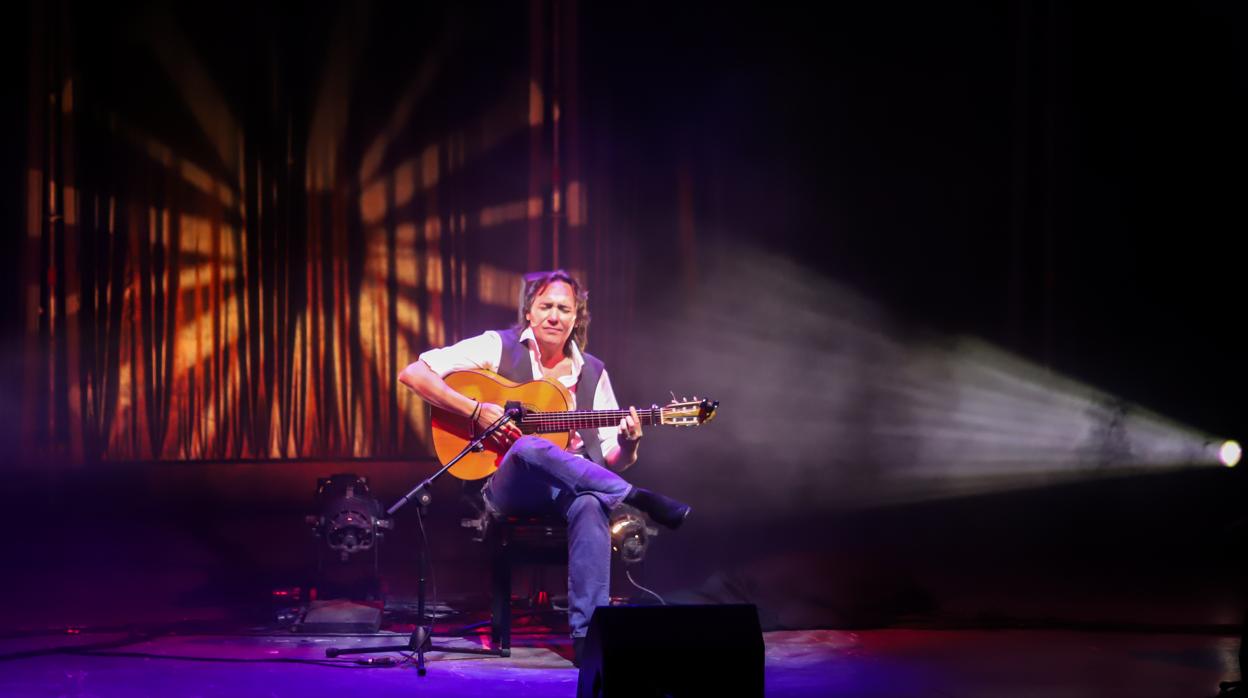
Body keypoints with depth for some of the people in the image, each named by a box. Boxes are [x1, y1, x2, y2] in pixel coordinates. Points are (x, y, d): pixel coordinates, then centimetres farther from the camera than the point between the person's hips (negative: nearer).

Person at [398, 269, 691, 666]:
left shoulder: (592, 372, 14)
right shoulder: (499, 348, 4)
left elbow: (612, 460, 13)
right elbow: (413, 374, -5)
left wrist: (627, 447, -12)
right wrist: (475, 410, -15)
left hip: (574, 487, 2)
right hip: (509, 489, -2)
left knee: (590, 505, -37)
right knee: (529, 448, -39)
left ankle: (587, 635, -41)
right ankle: (639, 500, -30)